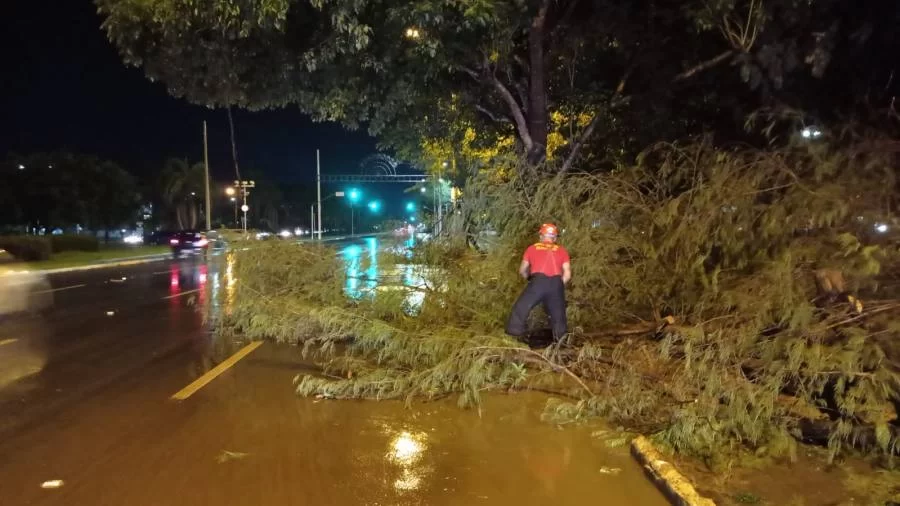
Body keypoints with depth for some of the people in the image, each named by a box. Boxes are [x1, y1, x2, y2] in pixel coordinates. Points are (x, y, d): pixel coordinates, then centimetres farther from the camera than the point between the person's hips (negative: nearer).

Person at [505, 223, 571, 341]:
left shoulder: (532, 248, 21)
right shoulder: (561, 250, 22)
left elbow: (522, 271, 23)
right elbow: (567, 274, 12)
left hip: (538, 281, -2)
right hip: (556, 283, 2)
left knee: (520, 309, 8)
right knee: (558, 315, 15)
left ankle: (513, 338, 3)